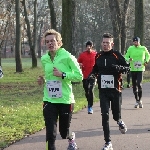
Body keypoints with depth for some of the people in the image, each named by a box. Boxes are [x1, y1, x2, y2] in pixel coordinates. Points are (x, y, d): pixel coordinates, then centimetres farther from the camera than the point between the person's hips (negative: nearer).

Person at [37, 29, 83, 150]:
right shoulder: (44, 59, 3)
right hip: (49, 100, 3)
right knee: (50, 134, -7)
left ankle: (71, 137, 49)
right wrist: (43, 80, -1)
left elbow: (79, 76, -10)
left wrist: (63, 75, -21)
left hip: (65, 100, -3)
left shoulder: (67, 57, -12)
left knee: (64, 133, 13)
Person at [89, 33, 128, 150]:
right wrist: (92, 74, -1)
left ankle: (119, 121, 45)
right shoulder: (98, 56, 6)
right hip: (103, 91, 2)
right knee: (105, 115, -5)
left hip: (115, 90, -2)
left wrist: (119, 68, -24)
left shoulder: (117, 55, -6)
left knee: (116, 115, 6)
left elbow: (127, 68, -4)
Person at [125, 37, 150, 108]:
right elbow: (126, 57, 5)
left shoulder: (143, 48, 1)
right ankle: (137, 101, 22)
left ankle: (140, 100, -3)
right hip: (132, 69, 2)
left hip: (140, 69, -2)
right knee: (134, 85, 8)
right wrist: (129, 59, -16)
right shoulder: (130, 48, 0)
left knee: (139, 84, -16)